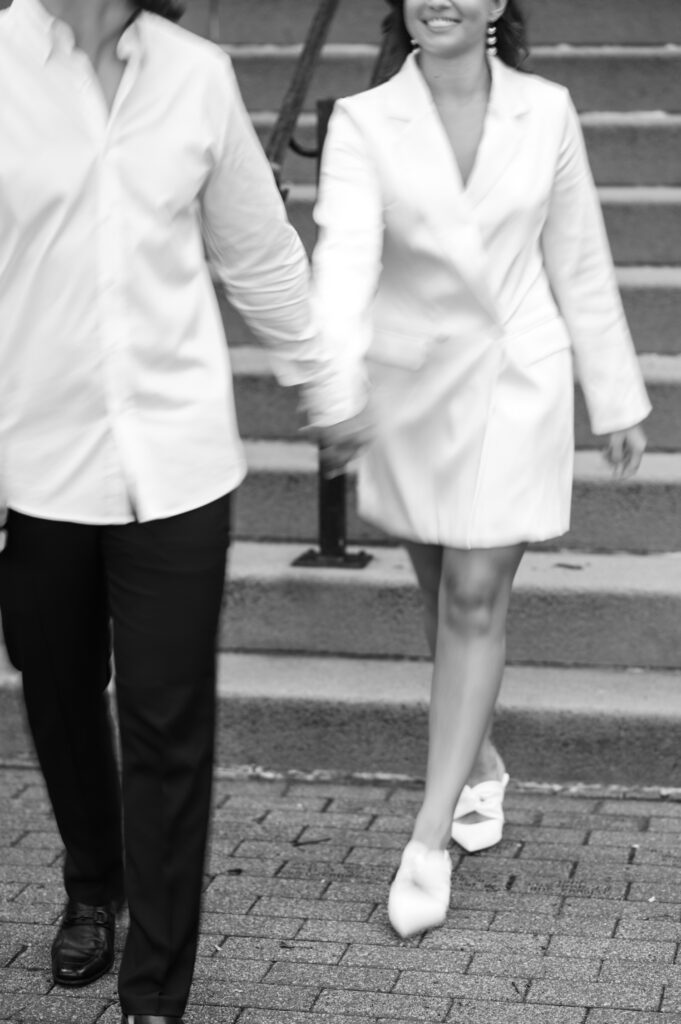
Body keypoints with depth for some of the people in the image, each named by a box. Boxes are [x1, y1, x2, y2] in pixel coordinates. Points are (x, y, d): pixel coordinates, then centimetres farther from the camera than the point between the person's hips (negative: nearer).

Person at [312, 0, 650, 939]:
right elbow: (346, 247, -23)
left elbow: (578, 262, 4)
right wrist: (335, 363, -42)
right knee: (446, 596, 15)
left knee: (475, 602, -4)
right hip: (411, 386, 1)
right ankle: (480, 766, 40)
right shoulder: (363, 123, -7)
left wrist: (618, 397, 8)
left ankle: (430, 840, 1)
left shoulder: (546, 114, -3)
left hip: (517, 386, -1)